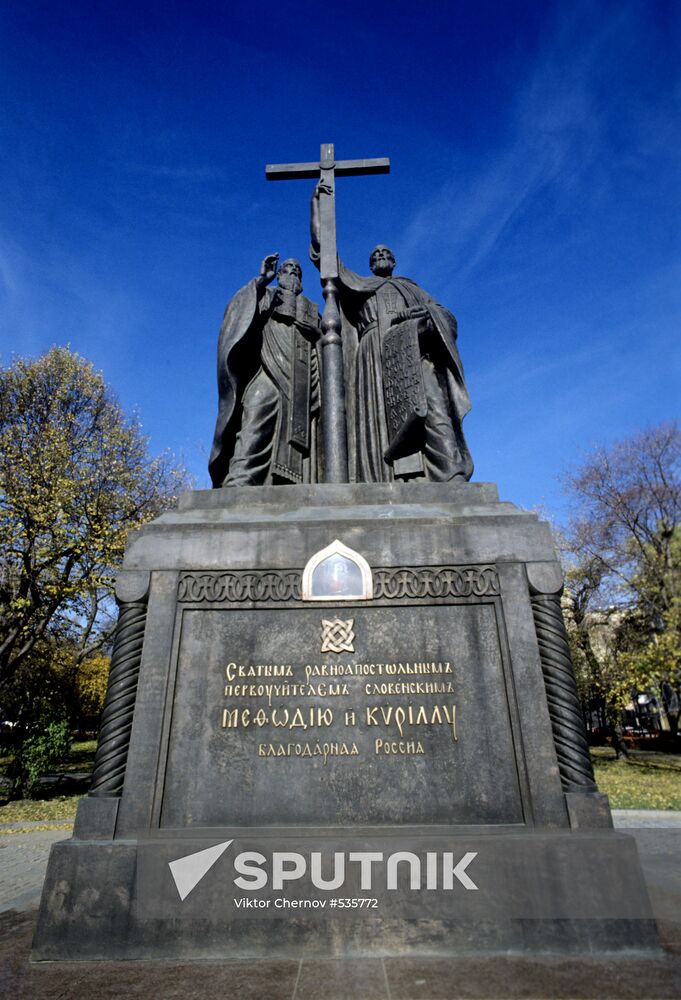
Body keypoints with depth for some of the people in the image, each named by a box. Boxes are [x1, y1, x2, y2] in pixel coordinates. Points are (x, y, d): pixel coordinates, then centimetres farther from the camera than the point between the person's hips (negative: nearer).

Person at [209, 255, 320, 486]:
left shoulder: (312, 310, 33)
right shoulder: (265, 295, 27)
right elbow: (237, 308, 8)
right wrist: (261, 279, 5)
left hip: (302, 389, 3)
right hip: (268, 376, -3)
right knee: (252, 442, -22)